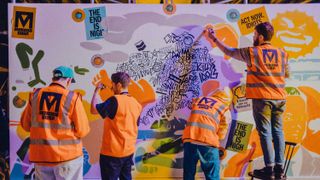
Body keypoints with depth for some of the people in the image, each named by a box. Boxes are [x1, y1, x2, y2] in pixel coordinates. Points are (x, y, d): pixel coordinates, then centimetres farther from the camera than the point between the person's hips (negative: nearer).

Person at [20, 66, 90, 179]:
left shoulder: (35, 95, 1)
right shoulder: (72, 97, -11)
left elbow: (26, 124, 8)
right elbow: (82, 131, -10)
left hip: (40, 155, 4)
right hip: (67, 155, -3)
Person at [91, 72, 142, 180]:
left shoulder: (115, 100, -18)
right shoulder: (136, 103, 5)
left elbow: (93, 110, -15)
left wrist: (97, 90, -4)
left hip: (112, 152, -7)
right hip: (129, 151, 7)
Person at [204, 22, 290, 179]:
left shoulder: (252, 52, -5)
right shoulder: (282, 53, 8)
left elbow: (229, 51, 5)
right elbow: (286, 74, 18)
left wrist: (214, 39, 15)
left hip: (262, 98, -5)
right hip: (279, 98, 5)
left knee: (265, 133, -1)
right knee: (277, 132, 8)